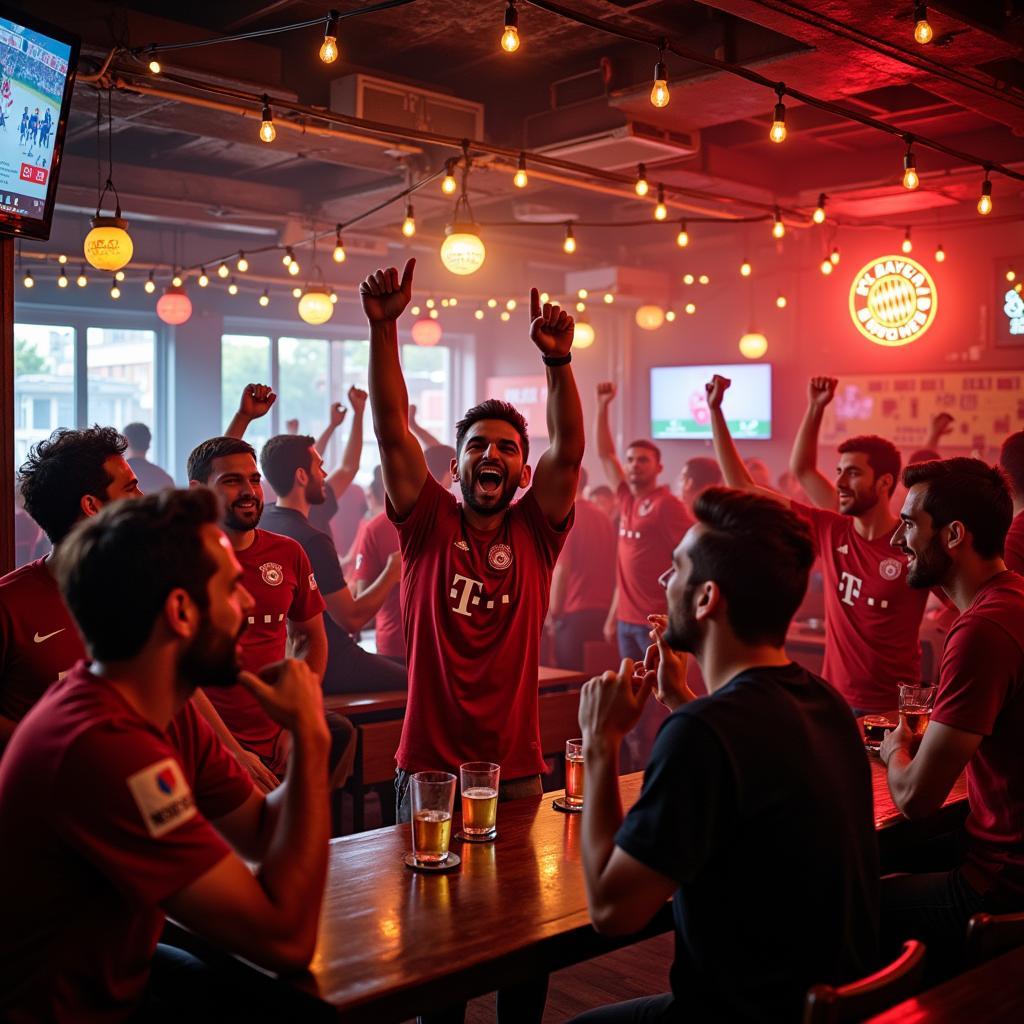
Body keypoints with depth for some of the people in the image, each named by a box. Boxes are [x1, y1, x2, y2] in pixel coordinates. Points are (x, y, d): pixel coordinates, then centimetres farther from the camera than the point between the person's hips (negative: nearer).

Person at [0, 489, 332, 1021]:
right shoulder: (105, 743, -33)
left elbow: (261, 833, 2)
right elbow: (285, 939, -32)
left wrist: (306, 737, -15)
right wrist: (310, 739, -26)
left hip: (118, 972, 8)